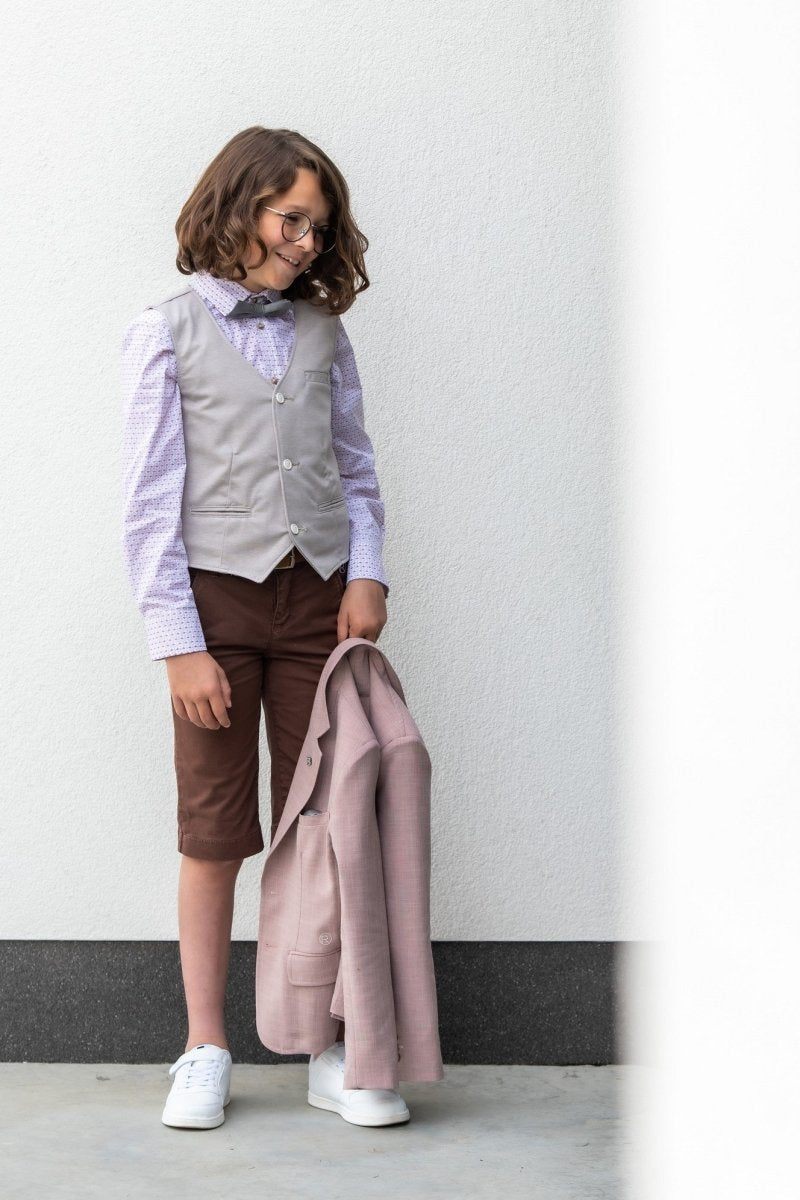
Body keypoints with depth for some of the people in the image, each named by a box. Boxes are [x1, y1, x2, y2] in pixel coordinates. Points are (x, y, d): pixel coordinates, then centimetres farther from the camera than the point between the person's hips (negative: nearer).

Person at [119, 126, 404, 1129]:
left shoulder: (322, 331, 10)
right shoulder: (167, 331, -1)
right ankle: (205, 1053, 12)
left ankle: (336, 1047, 13)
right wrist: (180, 644, -10)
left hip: (319, 594, 3)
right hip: (217, 593, -3)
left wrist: (367, 571, -2)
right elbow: (150, 502, -5)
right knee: (213, 831, 1)